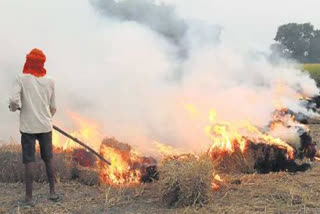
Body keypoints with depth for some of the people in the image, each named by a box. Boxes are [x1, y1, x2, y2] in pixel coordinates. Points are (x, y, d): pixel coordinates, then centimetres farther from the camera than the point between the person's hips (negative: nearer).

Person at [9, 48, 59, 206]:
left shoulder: (21, 79, -6)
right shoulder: (49, 82, 2)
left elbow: (13, 100, -17)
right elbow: (53, 108, 8)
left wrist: (13, 107, 6)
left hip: (28, 127, -2)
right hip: (45, 126, 2)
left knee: (29, 161, 2)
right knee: (48, 159, 14)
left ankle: (29, 197, 3)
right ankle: (52, 192, 18)